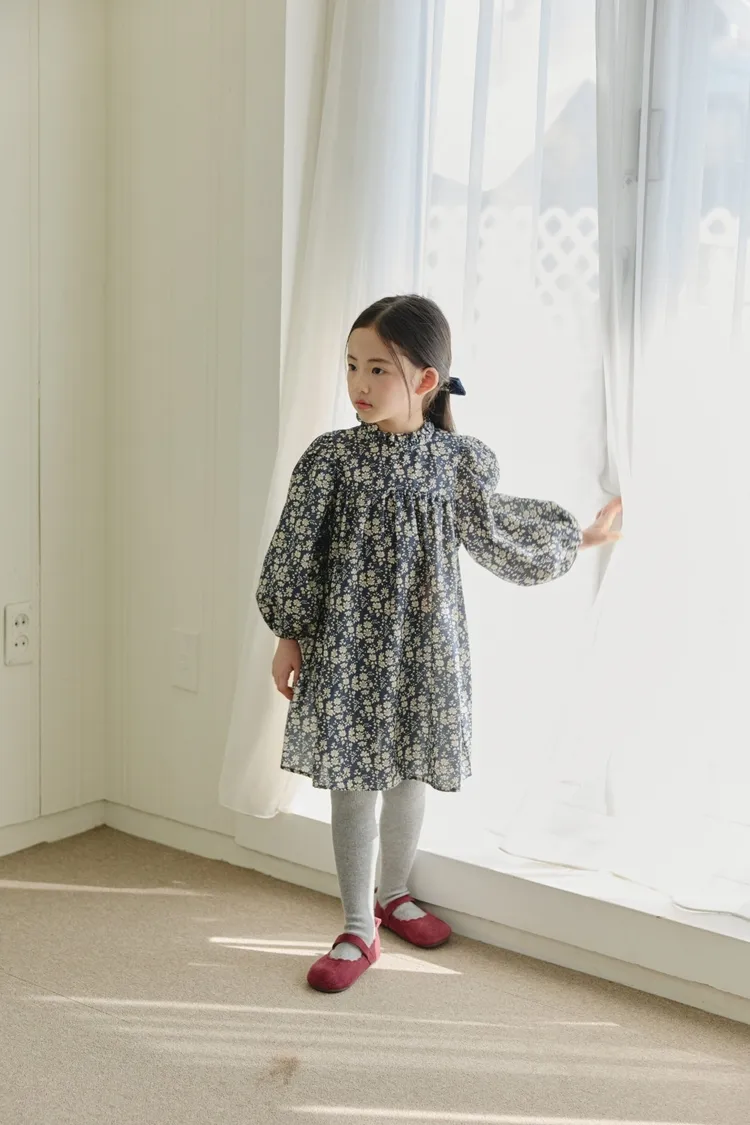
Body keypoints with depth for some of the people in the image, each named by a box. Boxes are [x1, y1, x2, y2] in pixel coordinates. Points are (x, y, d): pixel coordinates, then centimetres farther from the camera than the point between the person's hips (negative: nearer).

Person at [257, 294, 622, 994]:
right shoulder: (331, 456, -8)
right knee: (353, 781, 3)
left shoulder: (461, 461, -4)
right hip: (347, 643, -2)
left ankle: (393, 893, 39)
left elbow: (497, 540, 11)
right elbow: (294, 551, -2)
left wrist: (578, 538, 19)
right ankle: (358, 929, 17)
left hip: (425, 644, 2)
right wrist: (289, 635, -2)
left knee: (412, 774, 15)